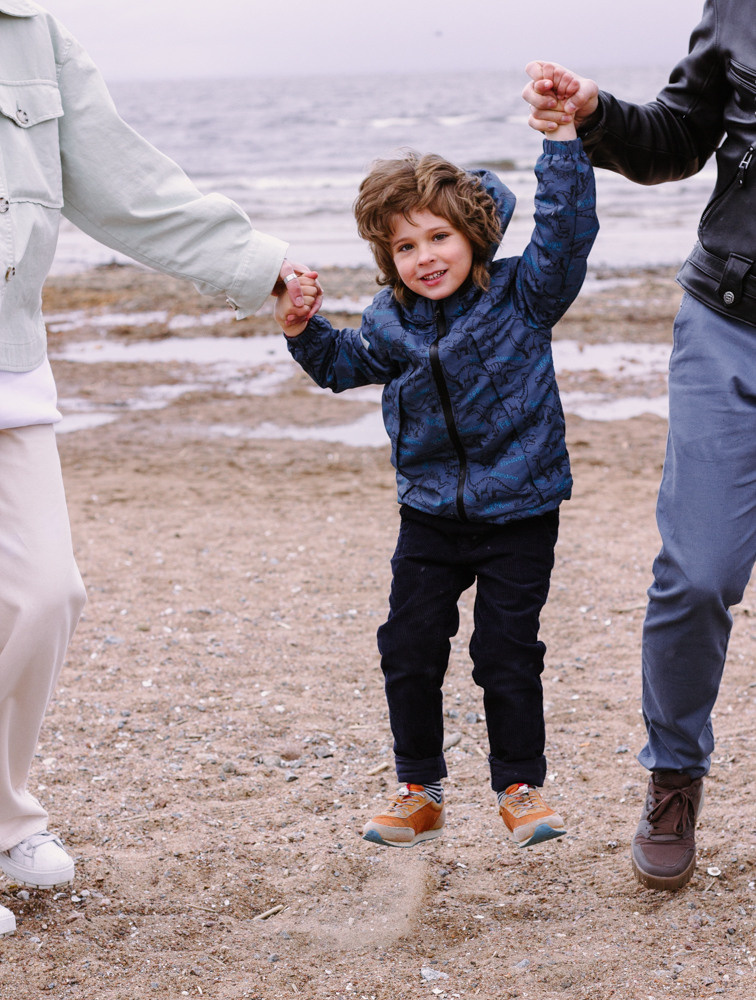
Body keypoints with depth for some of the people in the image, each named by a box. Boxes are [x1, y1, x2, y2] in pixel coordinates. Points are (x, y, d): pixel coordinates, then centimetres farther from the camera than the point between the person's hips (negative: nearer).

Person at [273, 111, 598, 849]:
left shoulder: (520, 296, -9)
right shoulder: (392, 323, 1)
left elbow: (565, 230, -20)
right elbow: (343, 365, 18)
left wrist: (562, 138, -26)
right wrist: (301, 330, 0)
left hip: (519, 511, -4)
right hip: (431, 512, 4)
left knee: (507, 652, 0)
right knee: (409, 649, 5)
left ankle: (520, 786, 17)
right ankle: (419, 789, 20)